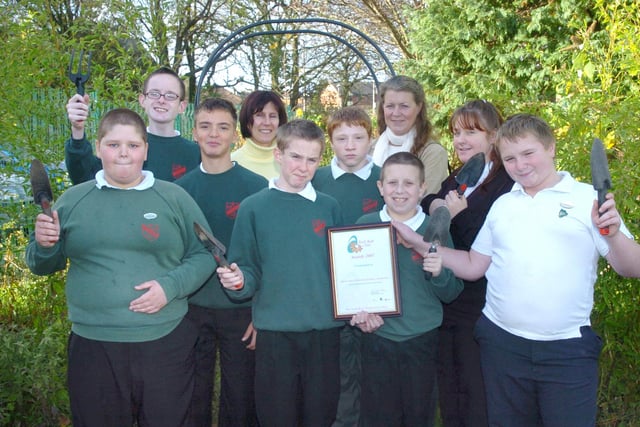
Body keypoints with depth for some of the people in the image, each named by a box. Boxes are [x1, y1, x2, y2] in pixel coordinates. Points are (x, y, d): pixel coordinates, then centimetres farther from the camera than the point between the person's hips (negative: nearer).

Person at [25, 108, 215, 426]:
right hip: (92, 347, 1)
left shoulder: (175, 198, 1)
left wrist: (171, 285, -15)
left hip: (166, 343, -1)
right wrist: (44, 245, -9)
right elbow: (44, 266, 13)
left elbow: (204, 255, 2)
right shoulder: (72, 200, 6)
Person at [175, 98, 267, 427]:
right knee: (193, 398, 13)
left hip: (241, 309, -2)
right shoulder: (180, 188, 4)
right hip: (191, 308, 2)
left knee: (240, 399, 9)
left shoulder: (256, 187, -4)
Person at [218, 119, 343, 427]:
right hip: (274, 332, -1)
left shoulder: (329, 208, 5)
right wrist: (238, 281, -19)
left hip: (325, 331, 2)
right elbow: (249, 272, 1)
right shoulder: (253, 207, 0)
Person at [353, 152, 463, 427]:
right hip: (377, 338, 0)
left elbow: (450, 295, 0)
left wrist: (439, 273, -20)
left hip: (422, 341, 0)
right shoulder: (365, 225, -2)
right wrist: (358, 309, -11)